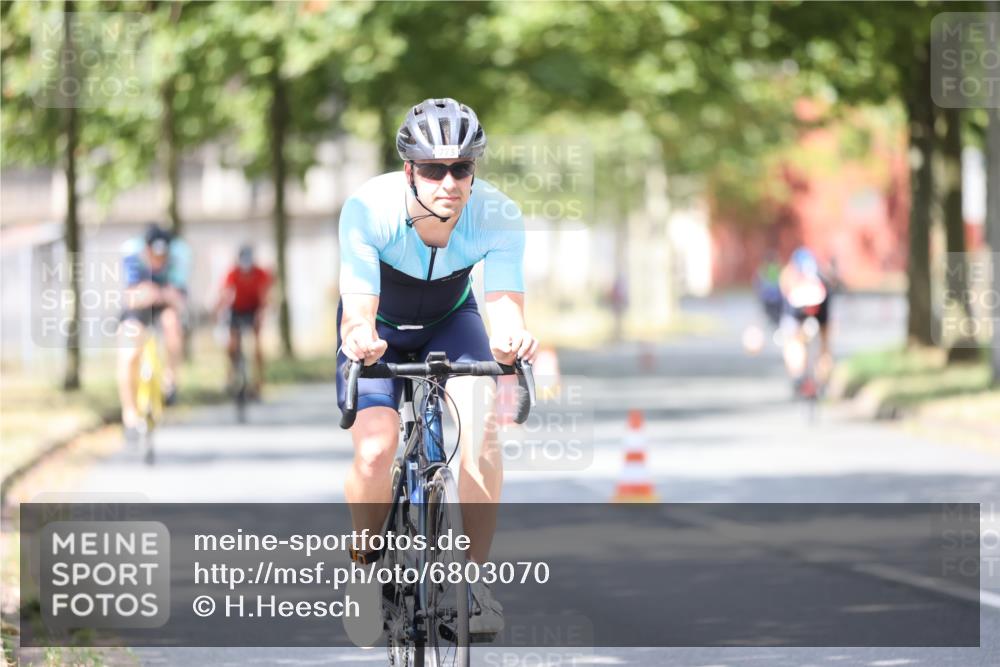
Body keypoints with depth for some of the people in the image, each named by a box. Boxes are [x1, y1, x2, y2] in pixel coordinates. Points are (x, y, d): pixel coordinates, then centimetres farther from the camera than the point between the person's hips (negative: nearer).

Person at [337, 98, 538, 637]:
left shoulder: (497, 216, -31)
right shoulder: (368, 209, -35)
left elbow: (505, 306, -37)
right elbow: (358, 311, -38)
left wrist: (510, 341, -60)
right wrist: (360, 340, -61)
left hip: (451, 320, 1)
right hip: (379, 327, -1)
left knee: (481, 426, -25)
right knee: (375, 450, -21)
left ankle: (473, 576, -13)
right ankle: (366, 567, 6)